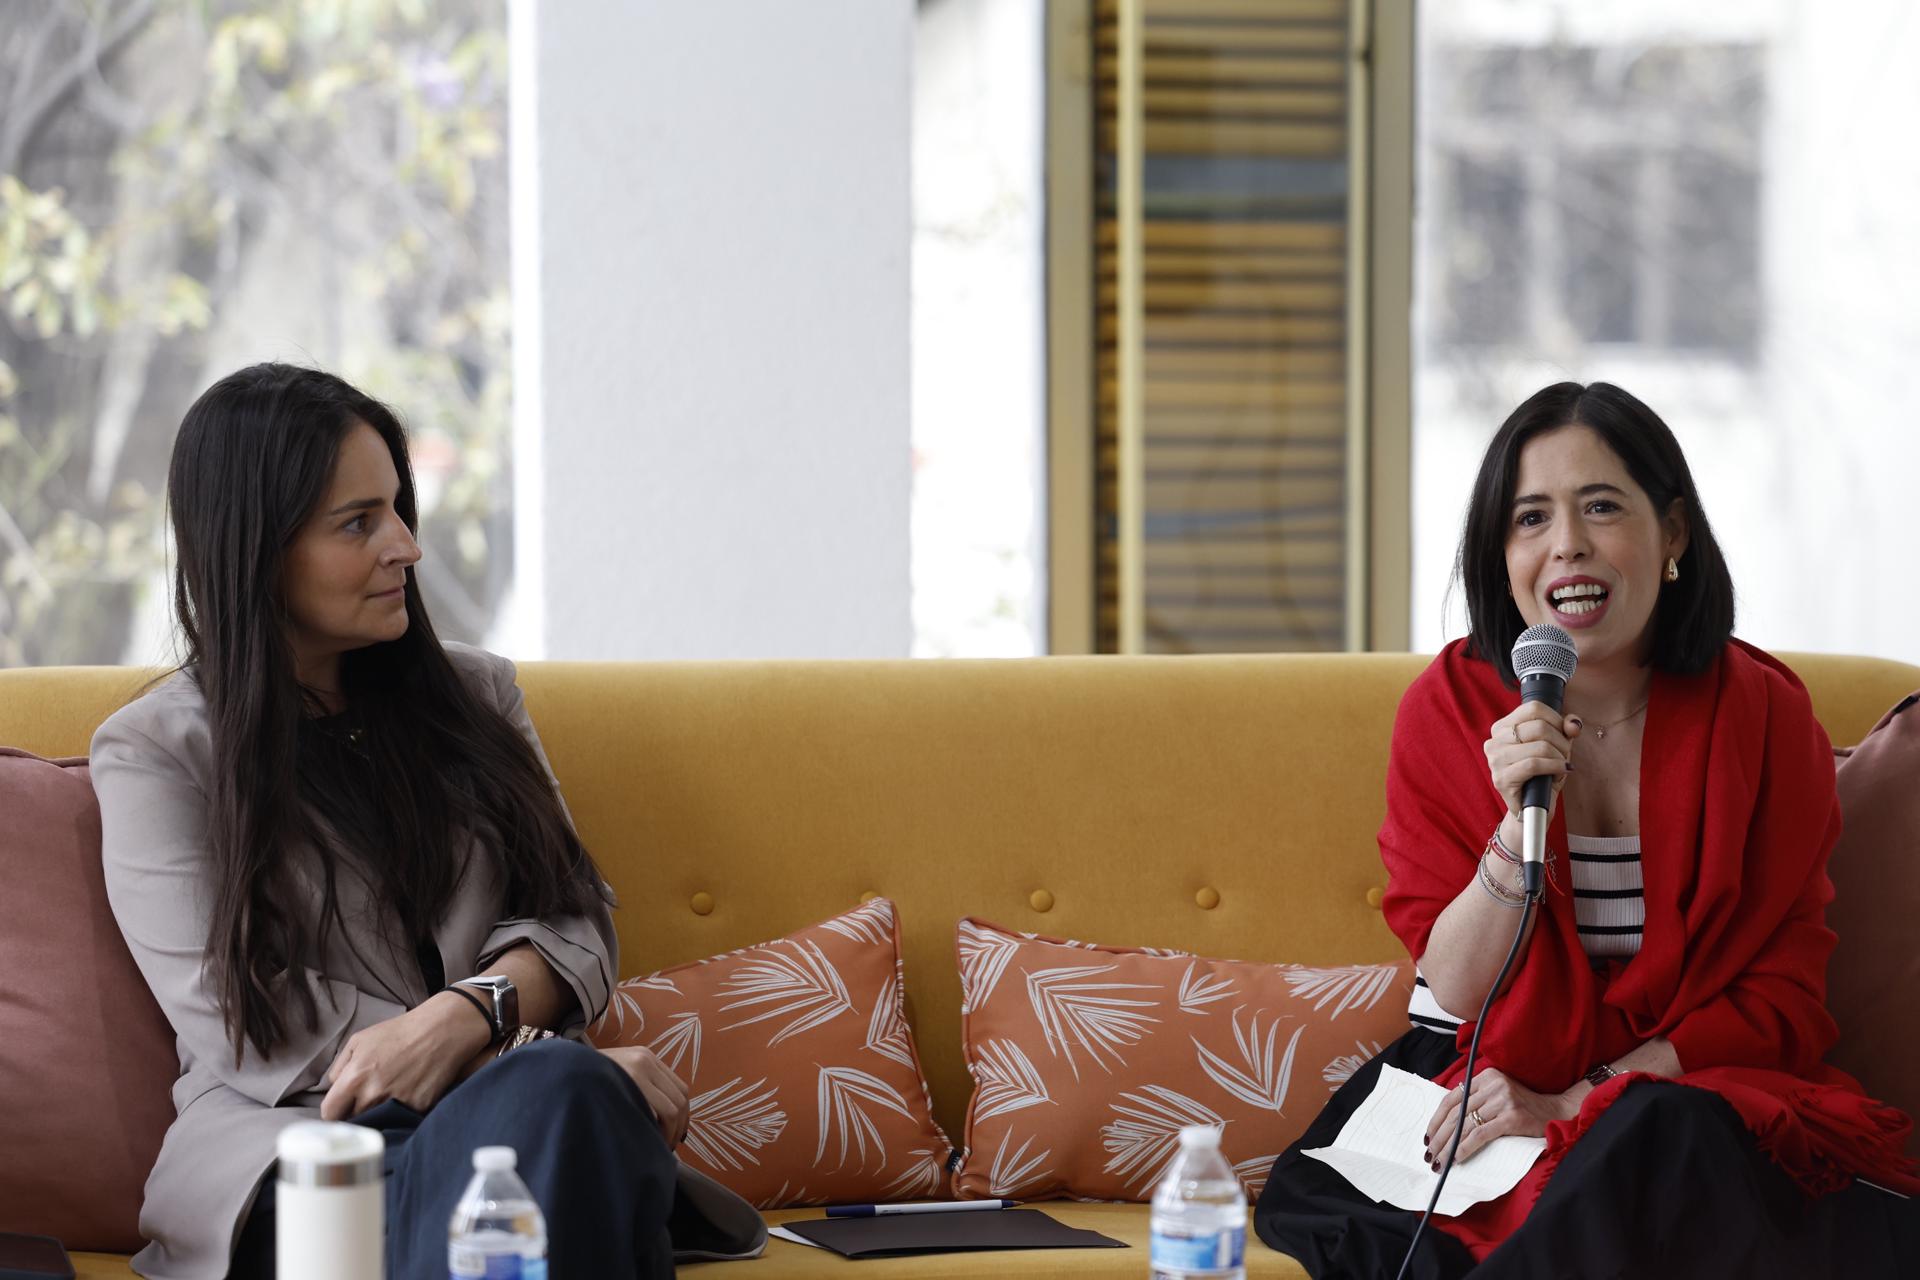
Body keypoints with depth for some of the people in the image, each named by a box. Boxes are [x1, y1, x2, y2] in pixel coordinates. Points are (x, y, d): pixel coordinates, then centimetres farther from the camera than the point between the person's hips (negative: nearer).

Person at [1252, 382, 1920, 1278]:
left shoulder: (1762, 715, -5)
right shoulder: (1449, 707, -4)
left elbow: (1780, 998, -4)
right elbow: (1459, 988, -5)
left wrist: (1576, 1102, -17)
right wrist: (1520, 822, -24)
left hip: (1684, 1090, 0)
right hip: (1478, 1083, 0)